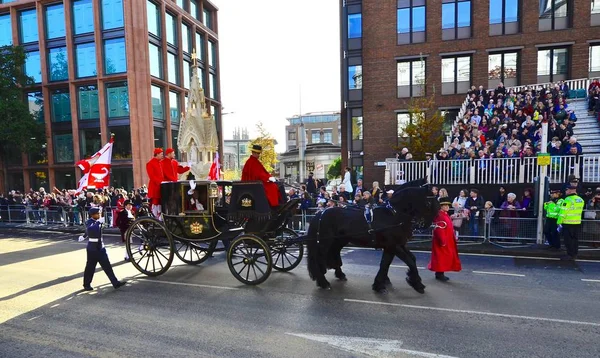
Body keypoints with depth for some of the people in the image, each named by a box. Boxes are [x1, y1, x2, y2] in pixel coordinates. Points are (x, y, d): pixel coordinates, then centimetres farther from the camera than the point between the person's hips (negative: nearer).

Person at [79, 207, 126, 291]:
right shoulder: (89, 222, -13)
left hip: (101, 248, 6)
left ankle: (115, 283, 2)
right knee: (90, 267, 7)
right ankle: (86, 285, 26)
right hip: (92, 248, -6)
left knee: (107, 266, 3)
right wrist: (98, 222, -42)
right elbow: (90, 229, -37)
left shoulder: (98, 222, 7)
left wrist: (84, 237, 41)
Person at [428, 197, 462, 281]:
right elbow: (439, 230, -24)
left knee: (446, 256, 14)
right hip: (442, 241, -11)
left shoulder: (445, 215, 14)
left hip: (447, 241, 11)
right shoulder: (440, 216, -19)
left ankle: (440, 274, 22)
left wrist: (453, 238, 22)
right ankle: (440, 274, 4)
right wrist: (442, 241, -25)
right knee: (441, 257, -4)